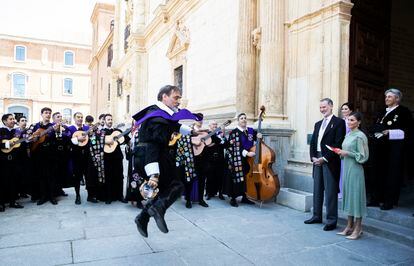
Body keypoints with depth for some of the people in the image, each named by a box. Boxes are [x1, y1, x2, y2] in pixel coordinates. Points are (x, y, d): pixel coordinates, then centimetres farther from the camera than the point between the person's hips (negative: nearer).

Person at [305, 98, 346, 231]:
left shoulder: (339, 122, -4)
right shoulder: (318, 124, 18)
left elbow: (338, 144, -12)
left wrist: (325, 158, -15)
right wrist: (313, 157, 1)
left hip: (330, 161, -7)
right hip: (317, 160, 7)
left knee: (330, 191, -2)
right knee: (317, 190, 12)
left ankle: (331, 220, 7)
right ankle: (317, 216, 22)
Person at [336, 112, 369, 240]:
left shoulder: (360, 136, -11)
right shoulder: (348, 135, 12)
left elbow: (363, 156, -13)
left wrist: (347, 153, -16)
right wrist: (341, 152, 3)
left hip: (355, 169, -8)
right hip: (346, 168, 8)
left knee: (356, 195, -1)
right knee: (347, 195, 12)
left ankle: (358, 228, 10)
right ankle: (349, 226, 22)